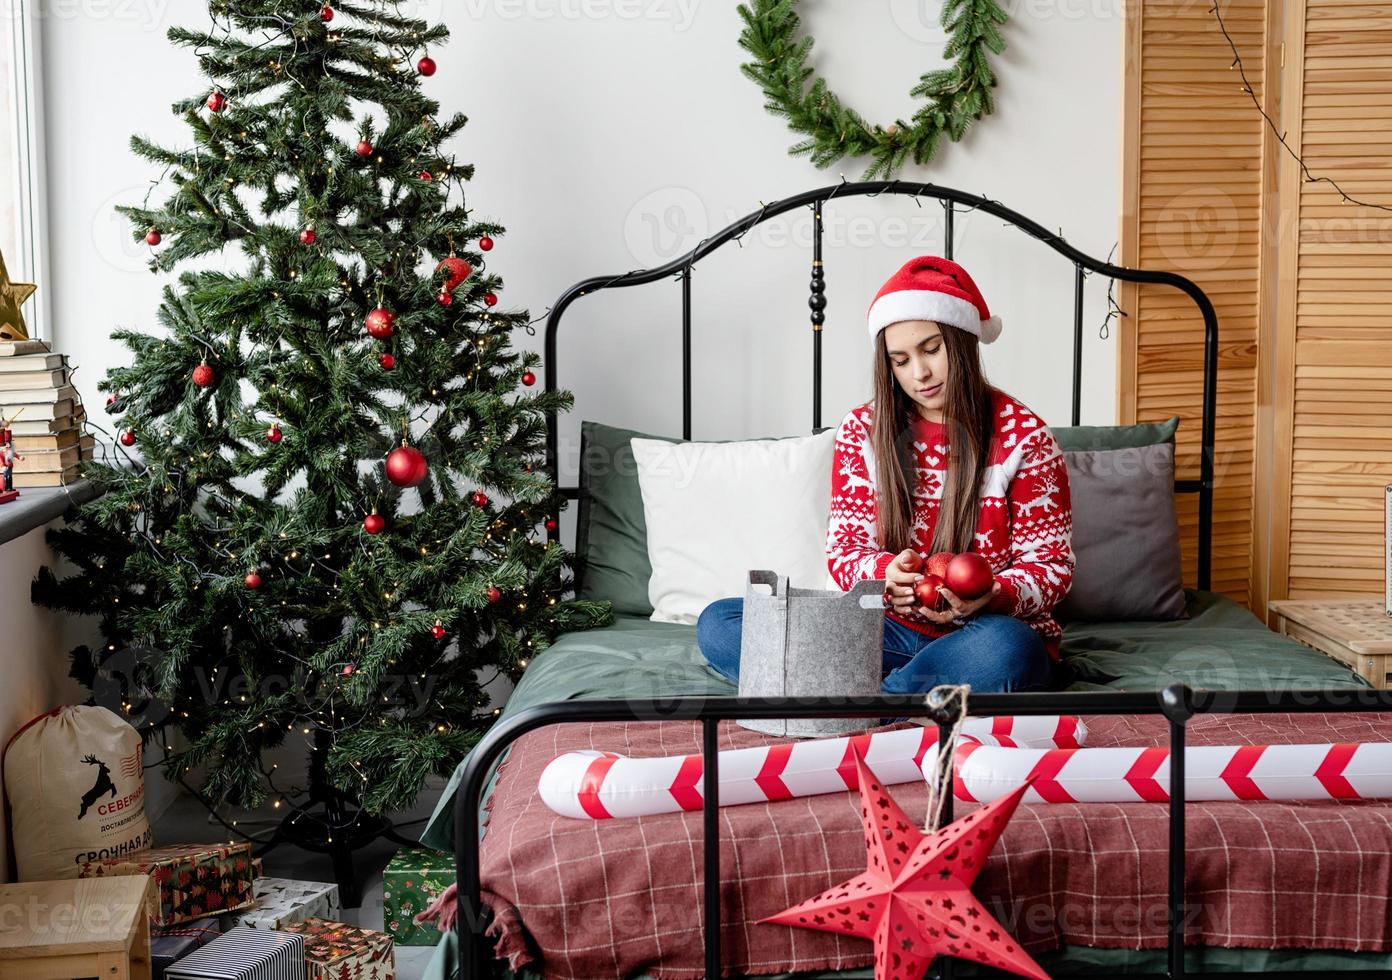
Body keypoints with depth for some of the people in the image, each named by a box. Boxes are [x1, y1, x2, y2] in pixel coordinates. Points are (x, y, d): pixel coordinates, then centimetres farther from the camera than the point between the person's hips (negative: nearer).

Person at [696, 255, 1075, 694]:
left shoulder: (1024, 436, -3)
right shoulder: (863, 430, 6)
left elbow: (1051, 563, -2)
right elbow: (843, 548, 5)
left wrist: (991, 596, -25)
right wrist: (883, 571, -21)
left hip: (984, 630, -3)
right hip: (888, 629, 4)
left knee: (1005, 649, -42)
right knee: (718, 623, -16)